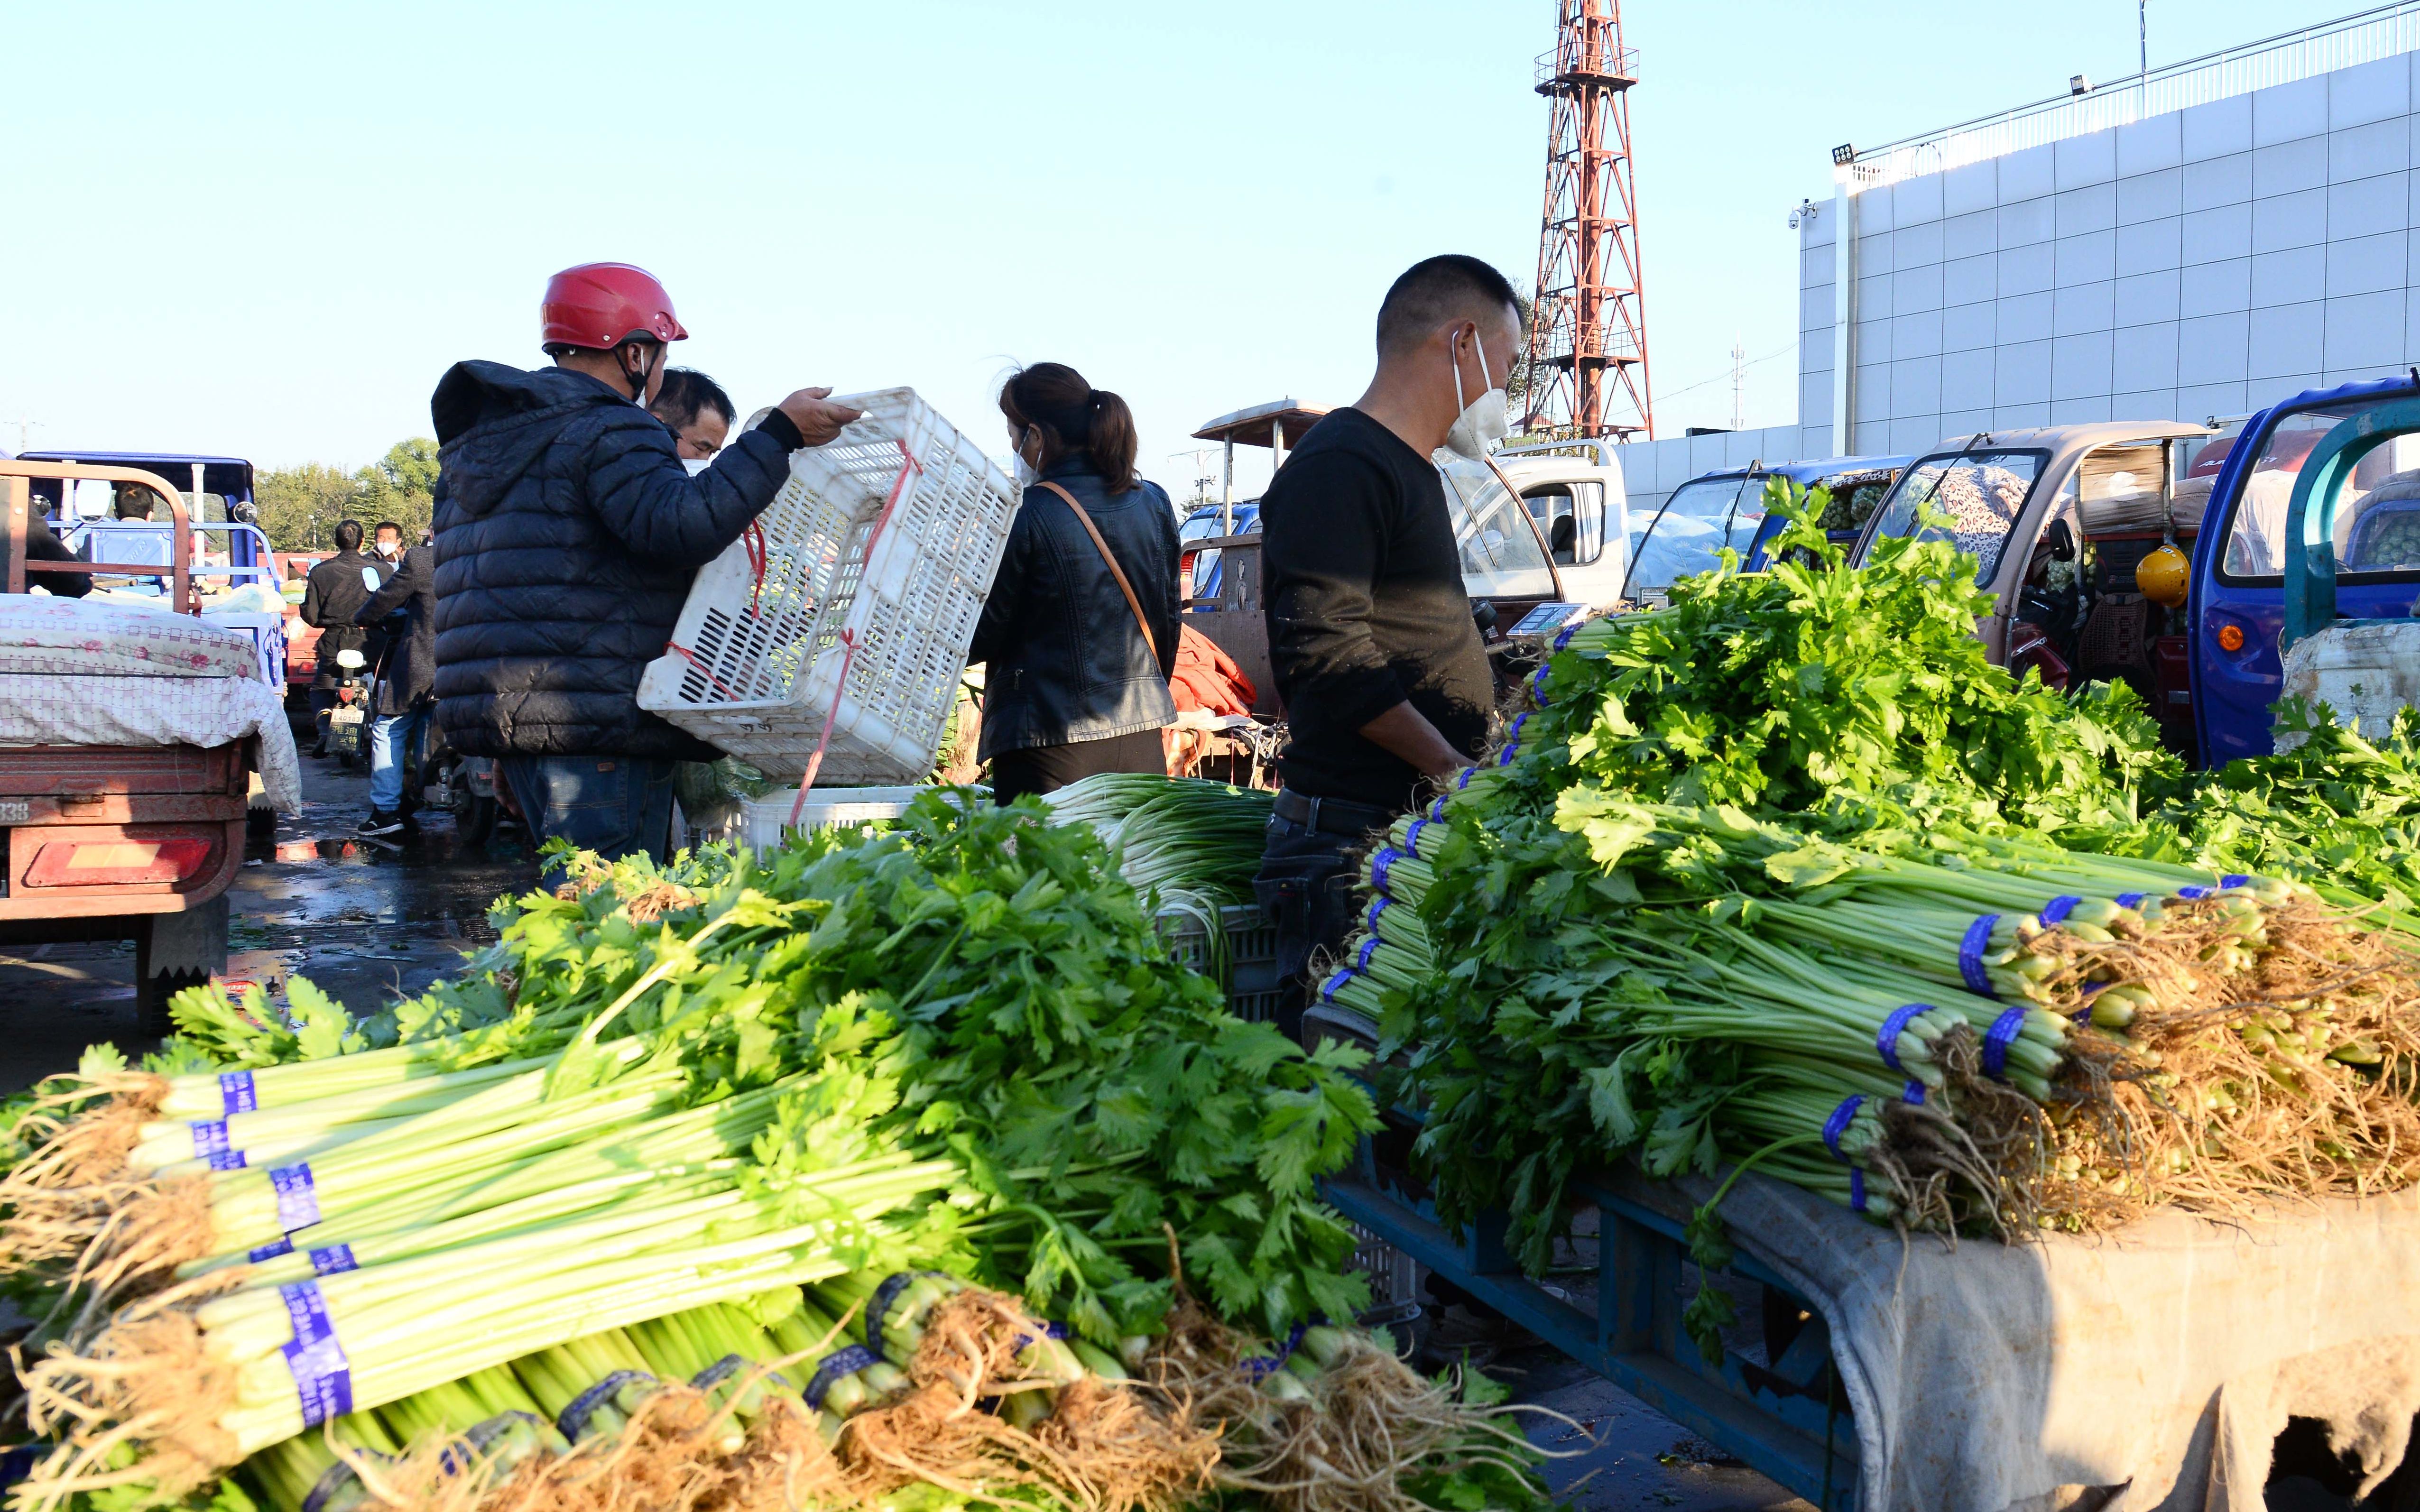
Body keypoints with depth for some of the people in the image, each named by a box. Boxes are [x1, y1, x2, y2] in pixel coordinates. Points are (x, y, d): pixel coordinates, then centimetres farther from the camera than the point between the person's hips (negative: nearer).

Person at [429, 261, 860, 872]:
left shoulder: (478, 442, 21)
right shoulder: (610, 432, -10)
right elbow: (681, 524, -26)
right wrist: (780, 433, -24)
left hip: (510, 711, 10)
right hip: (598, 726, -10)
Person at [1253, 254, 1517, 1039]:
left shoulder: (1409, 470, 22)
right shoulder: (1340, 466, -11)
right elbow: (1324, 647, -21)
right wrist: (1454, 767, -21)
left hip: (1420, 824, 10)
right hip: (1351, 837, -10)